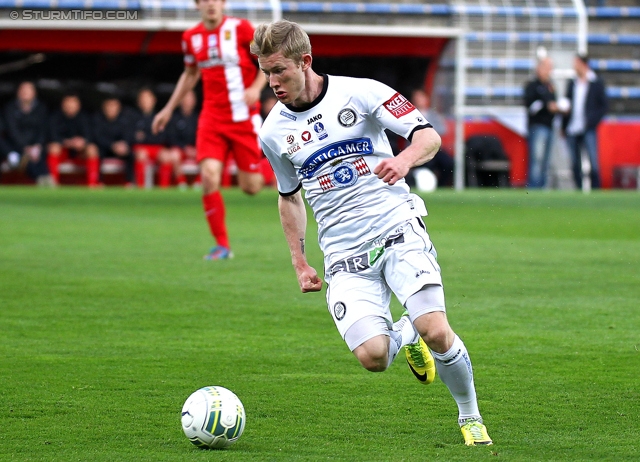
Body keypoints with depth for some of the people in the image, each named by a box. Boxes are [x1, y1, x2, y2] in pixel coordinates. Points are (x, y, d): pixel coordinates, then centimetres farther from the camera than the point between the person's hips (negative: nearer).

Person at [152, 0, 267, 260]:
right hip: (212, 118, 3)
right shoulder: (191, 38, 6)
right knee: (209, 176, -17)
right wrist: (169, 108, 22)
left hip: (244, 118, -3)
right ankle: (222, 245, -6)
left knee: (251, 187, -1)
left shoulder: (240, 29, -7)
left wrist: (256, 88, -18)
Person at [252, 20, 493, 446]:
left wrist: (406, 159, -27)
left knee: (435, 332, -22)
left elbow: (429, 136, -5)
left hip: (398, 229, -2)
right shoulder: (274, 133, 7)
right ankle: (405, 337, 20)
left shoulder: (361, 93, -4)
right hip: (345, 256, 2)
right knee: (371, 356, -19)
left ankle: (470, 416, 6)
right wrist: (299, 262, 20)